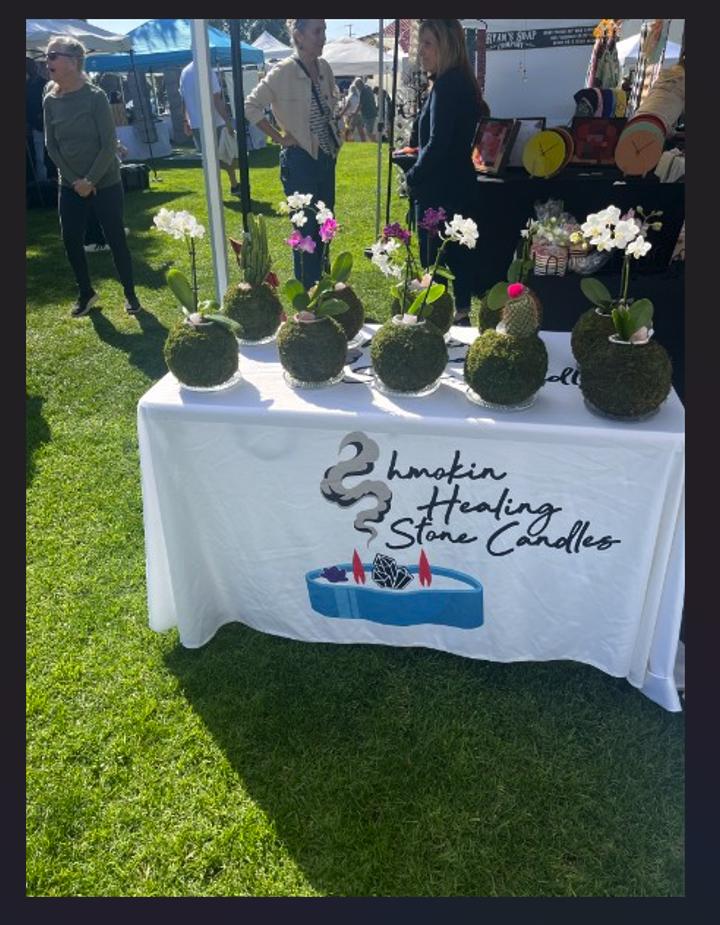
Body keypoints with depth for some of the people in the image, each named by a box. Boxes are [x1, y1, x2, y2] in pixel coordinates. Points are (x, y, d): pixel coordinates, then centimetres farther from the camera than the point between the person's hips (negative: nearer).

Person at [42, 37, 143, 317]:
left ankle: (130, 294, 16)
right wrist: (74, 180, -8)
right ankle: (86, 293, 23)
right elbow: (51, 145, 3)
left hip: (105, 183, -4)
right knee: (71, 241, 5)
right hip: (69, 186, 5)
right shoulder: (50, 100, 1)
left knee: (116, 240, 0)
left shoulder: (95, 97, -11)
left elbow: (109, 144, -13)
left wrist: (91, 181, -15)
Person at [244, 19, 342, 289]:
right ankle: (307, 290, 10)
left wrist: (334, 132, 13)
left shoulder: (324, 67, 5)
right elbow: (251, 106, -13)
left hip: (327, 157, 7)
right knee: (307, 230, -2)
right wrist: (279, 137, -11)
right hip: (300, 160, -7)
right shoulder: (283, 72, -14)